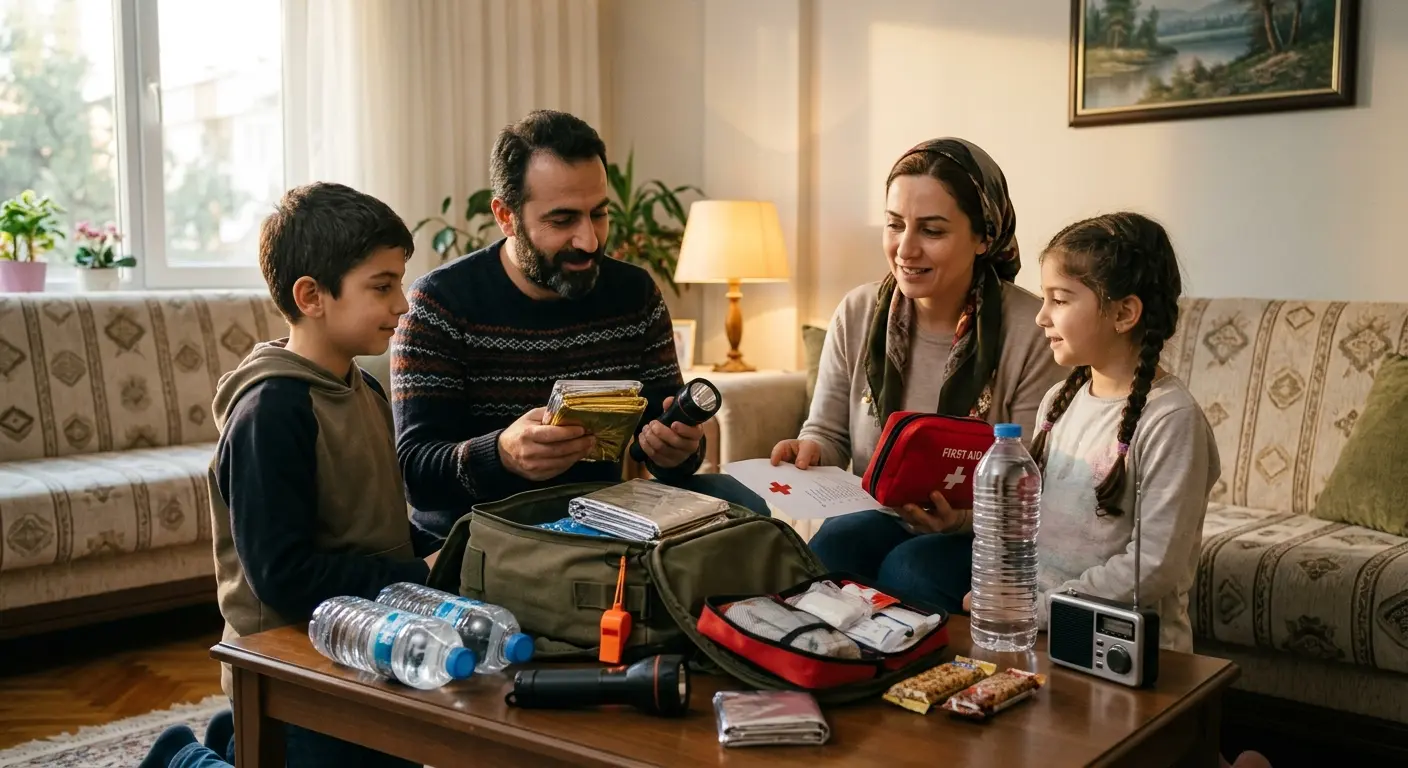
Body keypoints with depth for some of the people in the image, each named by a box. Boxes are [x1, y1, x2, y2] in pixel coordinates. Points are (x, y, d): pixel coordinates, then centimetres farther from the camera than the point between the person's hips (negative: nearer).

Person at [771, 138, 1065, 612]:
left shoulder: (1031, 332, -12)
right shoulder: (858, 314, 1)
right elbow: (827, 433, 10)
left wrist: (971, 514, -29)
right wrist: (809, 450, -14)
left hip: (982, 535, -3)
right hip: (876, 519, 3)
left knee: (909, 569, -32)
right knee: (828, 548, -29)